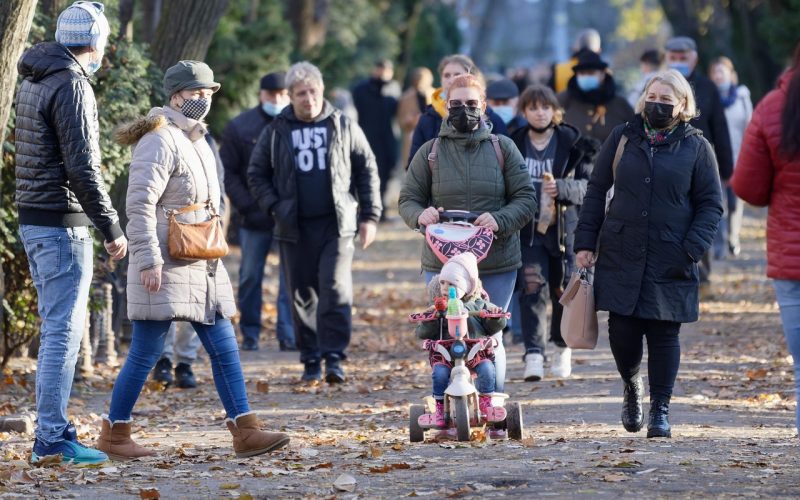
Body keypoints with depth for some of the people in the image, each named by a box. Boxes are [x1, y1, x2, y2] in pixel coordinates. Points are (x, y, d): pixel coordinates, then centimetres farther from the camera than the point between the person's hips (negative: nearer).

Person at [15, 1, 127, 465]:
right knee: (64, 329, -7)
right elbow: (82, 168, -20)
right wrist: (112, 228, -16)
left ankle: (52, 430, 18)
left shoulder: (34, 82, 13)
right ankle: (53, 436, -7)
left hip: (34, 219, 10)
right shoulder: (72, 87, -16)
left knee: (58, 327, 15)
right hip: (62, 225, -10)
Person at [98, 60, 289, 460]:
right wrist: (148, 260, -25)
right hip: (165, 266, -9)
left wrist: (213, 254, 24)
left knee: (224, 348, 4)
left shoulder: (196, 141, 17)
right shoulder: (160, 141, -13)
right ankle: (114, 434, 8)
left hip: (200, 265, 9)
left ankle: (246, 433, 4)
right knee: (146, 353, -3)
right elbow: (140, 204, -20)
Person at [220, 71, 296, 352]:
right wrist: (246, 206, -6)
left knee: (291, 278, -5)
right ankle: (250, 335, 16)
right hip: (255, 218, 1)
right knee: (250, 277, 7)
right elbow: (228, 172, 4)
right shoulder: (240, 127, 3)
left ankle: (288, 336, -3)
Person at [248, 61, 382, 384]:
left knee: (335, 289, -13)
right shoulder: (276, 132, 6)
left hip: (337, 225, -1)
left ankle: (334, 357, -11)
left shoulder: (343, 127, 7)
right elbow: (256, 174, 12)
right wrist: (274, 207, -2)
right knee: (303, 296, 5)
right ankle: (311, 361, 13)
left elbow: (367, 171, 11)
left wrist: (370, 215, 5)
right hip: (295, 228, 1)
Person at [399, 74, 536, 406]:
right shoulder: (430, 152, 7)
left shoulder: (502, 148, 6)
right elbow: (408, 200, 10)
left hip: (496, 265, 0)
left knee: (490, 338, 2)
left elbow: (526, 198, 3)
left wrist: (500, 220, -16)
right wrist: (420, 215, -14)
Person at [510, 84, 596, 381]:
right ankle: (533, 355, -17)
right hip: (527, 229, 1)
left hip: (563, 226, -1)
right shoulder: (513, 145, 5)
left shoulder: (573, 145, -1)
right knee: (533, 286, -12)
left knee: (563, 289, 6)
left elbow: (586, 185, -9)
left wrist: (560, 187, -27)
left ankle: (562, 347, 27)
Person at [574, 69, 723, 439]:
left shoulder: (696, 147, 4)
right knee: (622, 331, -1)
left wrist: (692, 250, -9)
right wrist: (585, 242, 4)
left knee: (664, 334, 0)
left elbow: (710, 204, 3)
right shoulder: (623, 138, 9)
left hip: (671, 262, -1)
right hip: (621, 255, 1)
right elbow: (596, 191, 12)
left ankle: (660, 409, 12)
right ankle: (631, 387, 28)